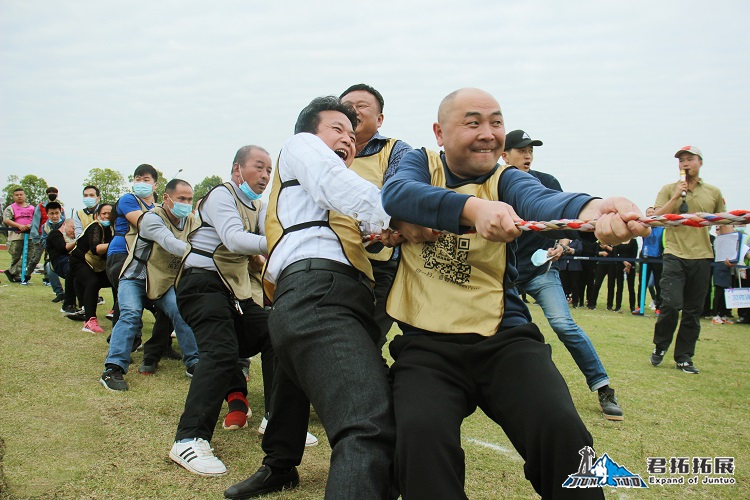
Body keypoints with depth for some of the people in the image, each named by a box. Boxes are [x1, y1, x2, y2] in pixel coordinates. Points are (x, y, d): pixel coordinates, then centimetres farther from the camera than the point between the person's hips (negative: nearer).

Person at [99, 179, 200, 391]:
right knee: (130, 315, -25)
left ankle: (193, 363, -9)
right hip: (136, 278, -4)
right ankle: (113, 369, -23)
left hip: (168, 281, 4)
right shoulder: (152, 218, -20)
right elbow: (172, 245, -35)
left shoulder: (191, 222, 1)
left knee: (182, 312, -19)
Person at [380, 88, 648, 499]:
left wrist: (591, 210, -44)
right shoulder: (421, 164, 8)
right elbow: (395, 194, -16)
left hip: (502, 339, 1)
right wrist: (473, 209, -35)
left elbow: (541, 200, -19)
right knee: (421, 437, -27)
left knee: (561, 430, -22)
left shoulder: (506, 180, 5)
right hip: (426, 344, 0)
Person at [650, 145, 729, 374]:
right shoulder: (669, 190, 5)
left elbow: (723, 224, 17)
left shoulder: (714, 192, 11)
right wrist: (676, 196, -11)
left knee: (693, 311, 5)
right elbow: (656, 218, -3)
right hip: (675, 255, -2)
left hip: (702, 257, 2)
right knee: (671, 304, -14)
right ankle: (660, 346, 10)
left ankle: (684, 358, 16)